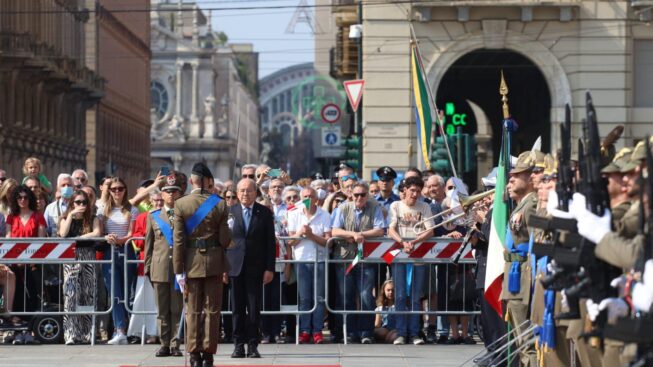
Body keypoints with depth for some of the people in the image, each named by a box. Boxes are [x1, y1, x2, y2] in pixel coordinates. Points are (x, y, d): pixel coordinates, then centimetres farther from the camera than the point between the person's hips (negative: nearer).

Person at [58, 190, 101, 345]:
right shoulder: (65, 218, 12)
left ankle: (86, 334, 1)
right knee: (71, 295, -11)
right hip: (71, 258, -1)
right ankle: (71, 334, -15)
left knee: (88, 295, -2)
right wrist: (71, 215, -8)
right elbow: (63, 234, -7)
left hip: (88, 258, 1)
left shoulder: (92, 219, 10)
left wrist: (77, 238, -9)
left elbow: (97, 233, -8)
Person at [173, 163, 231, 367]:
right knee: (212, 310, 6)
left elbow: (178, 240, -7)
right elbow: (224, 239, -5)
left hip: (191, 262, 0)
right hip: (214, 263, 0)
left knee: (193, 310, 6)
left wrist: (179, 270, -3)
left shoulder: (180, 204, -6)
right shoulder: (220, 204, -5)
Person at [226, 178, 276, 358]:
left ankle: (253, 345, 4)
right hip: (235, 267, 1)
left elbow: (270, 242, 3)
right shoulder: (229, 212, 6)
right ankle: (239, 345, 8)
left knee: (254, 308, -1)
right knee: (238, 308, 2)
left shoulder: (265, 213, 4)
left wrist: (269, 268, -3)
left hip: (256, 267, -1)